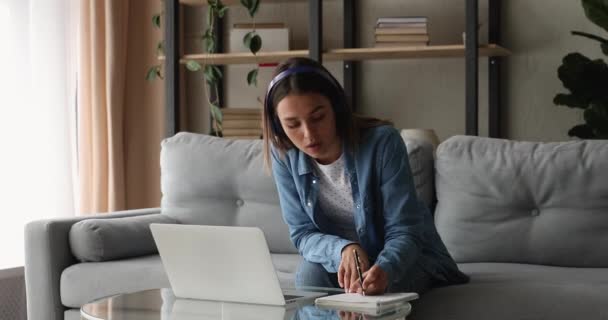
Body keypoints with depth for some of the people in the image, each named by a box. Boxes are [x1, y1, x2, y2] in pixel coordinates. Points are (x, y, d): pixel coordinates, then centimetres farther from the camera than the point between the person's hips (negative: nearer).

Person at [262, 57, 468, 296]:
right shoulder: (284, 154, -15)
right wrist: (343, 249, -35)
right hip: (341, 258, 2)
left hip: (411, 256, -2)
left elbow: (404, 232, -25)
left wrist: (384, 270, -48)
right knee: (311, 272, -29)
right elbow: (302, 233, -12)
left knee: (375, 290, -32)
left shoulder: (382, 142, -26)